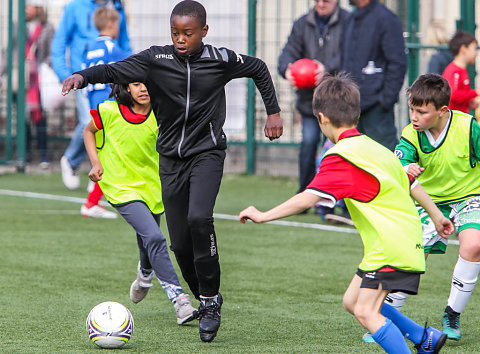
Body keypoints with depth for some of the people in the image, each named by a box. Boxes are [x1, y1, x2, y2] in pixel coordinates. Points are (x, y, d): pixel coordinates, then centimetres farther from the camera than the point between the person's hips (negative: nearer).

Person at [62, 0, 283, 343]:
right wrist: (83, 76, -37)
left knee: (199, 218, -27)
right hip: (171, 157, 2)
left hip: (207, 151, -2)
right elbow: (116, 71, -18)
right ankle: (208, 303, 23)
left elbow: (258, 69, 13)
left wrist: (273, 112, 14)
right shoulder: (156, 60, -6)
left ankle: (211, 298, -14)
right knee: (180, 243, 2)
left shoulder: (220, 60, -5)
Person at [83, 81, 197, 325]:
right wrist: (96, 163, -3)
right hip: (122, 188, -3)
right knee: (153, 238, -22)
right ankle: (180, 301, -25)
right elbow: (89, 131, 8)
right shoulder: (110, 112, -11)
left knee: (147, 241, 18)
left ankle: (145, 273, 57)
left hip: (152, 185, 3)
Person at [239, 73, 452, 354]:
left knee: (366, 312, -13)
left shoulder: (341, 158, -16)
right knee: (353, 301, 17)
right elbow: (411, 183, 22)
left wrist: (264, 216, -17)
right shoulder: (374, 147, 12)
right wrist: (436, 215, 36)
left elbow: (309, 199, -23)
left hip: (390, 248, -9)